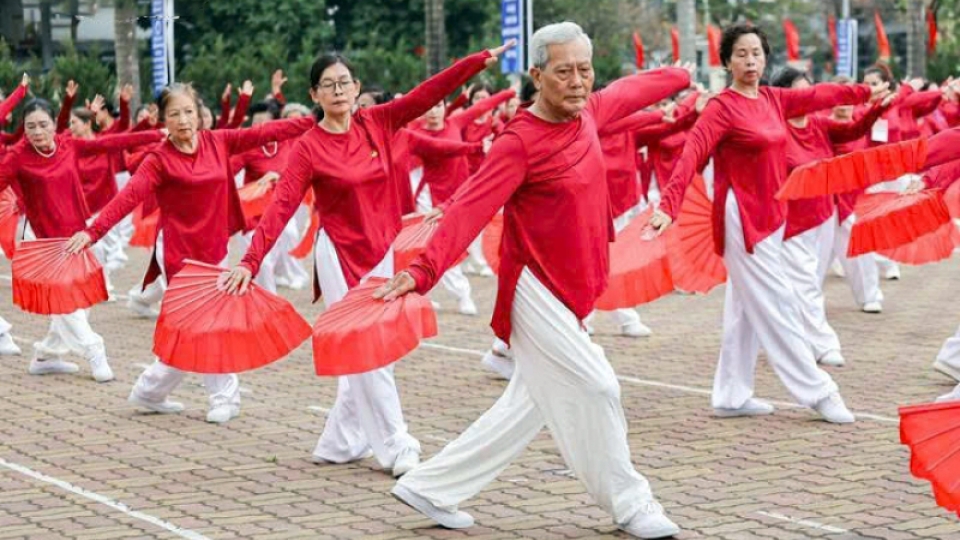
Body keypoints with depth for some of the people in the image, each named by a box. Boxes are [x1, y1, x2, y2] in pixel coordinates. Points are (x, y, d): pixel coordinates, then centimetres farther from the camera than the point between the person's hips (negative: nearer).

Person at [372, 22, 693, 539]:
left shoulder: (587, 112, 4)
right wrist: (424, 271, -38)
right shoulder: (519, 143, -18)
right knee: (593, 389, -6)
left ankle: (432, 487, 23)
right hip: (537, 290, -9)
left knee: (530, 405, 14)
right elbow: (469, 208, -27)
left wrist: (677, 76, 44)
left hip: (570, 291, 9)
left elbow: (631, 91, 26)